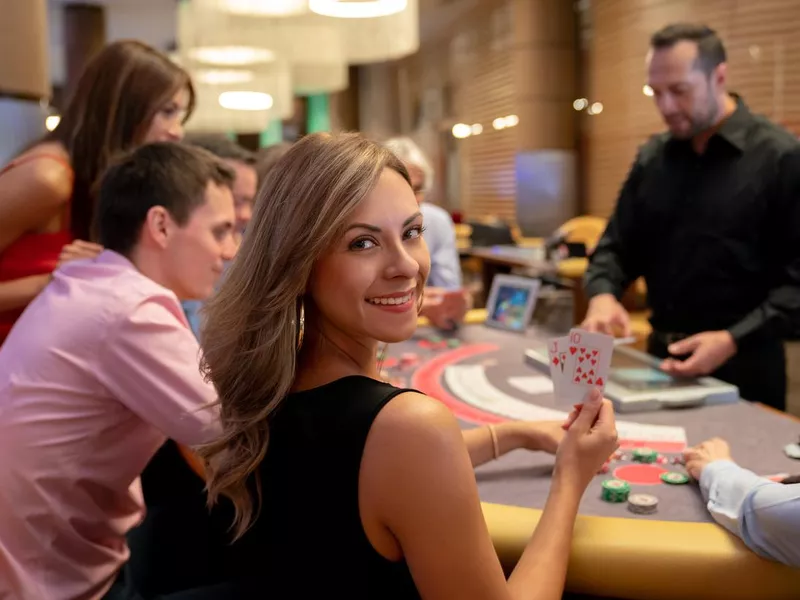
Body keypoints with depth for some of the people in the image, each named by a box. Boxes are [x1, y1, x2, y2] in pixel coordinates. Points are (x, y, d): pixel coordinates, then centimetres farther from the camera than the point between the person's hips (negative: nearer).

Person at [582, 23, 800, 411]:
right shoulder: (651, 158, 5)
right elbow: (619, 243, 9)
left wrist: (734, 340, -22)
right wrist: (603, 293, -12)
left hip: (743, 367, -4)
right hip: (662, 357, 5)